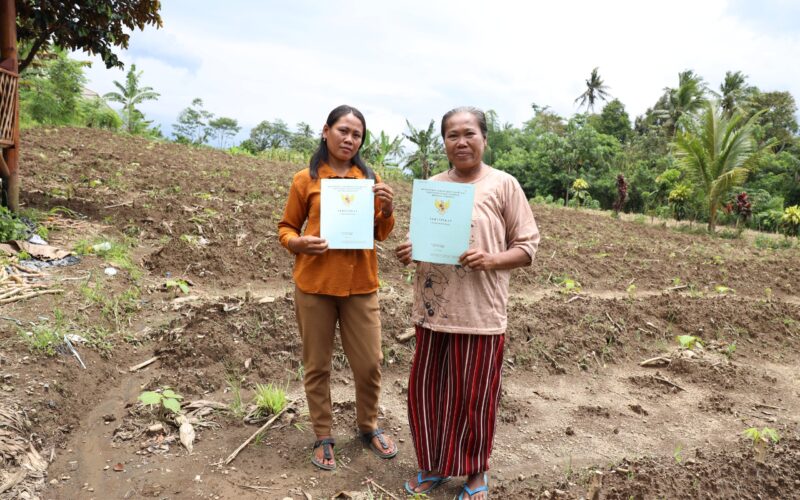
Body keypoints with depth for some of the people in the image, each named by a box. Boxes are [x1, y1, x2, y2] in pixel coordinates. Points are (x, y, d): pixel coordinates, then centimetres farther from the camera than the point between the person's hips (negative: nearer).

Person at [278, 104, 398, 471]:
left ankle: (369, 427, 33)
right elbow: (286, 228, 6)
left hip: (360, 285, 2)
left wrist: (387, 209, -12)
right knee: (317, 365, 9)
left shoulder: (369, 178, 5)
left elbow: (382, 234, 8)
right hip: (314, 284, -1)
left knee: (369, 363, 9)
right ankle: (323, 437, 27)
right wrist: (299, 243, -16)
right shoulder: (305, 179, -1)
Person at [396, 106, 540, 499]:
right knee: (426, 390, 13)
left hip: (479, 313, -4)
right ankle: (434, 465, 34)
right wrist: (407, 253, -5)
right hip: (433, 309, 4)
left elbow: (527, 247, -3)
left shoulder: (503, 185, -4)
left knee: (473, 396, 8)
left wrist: (491, 260, -20)